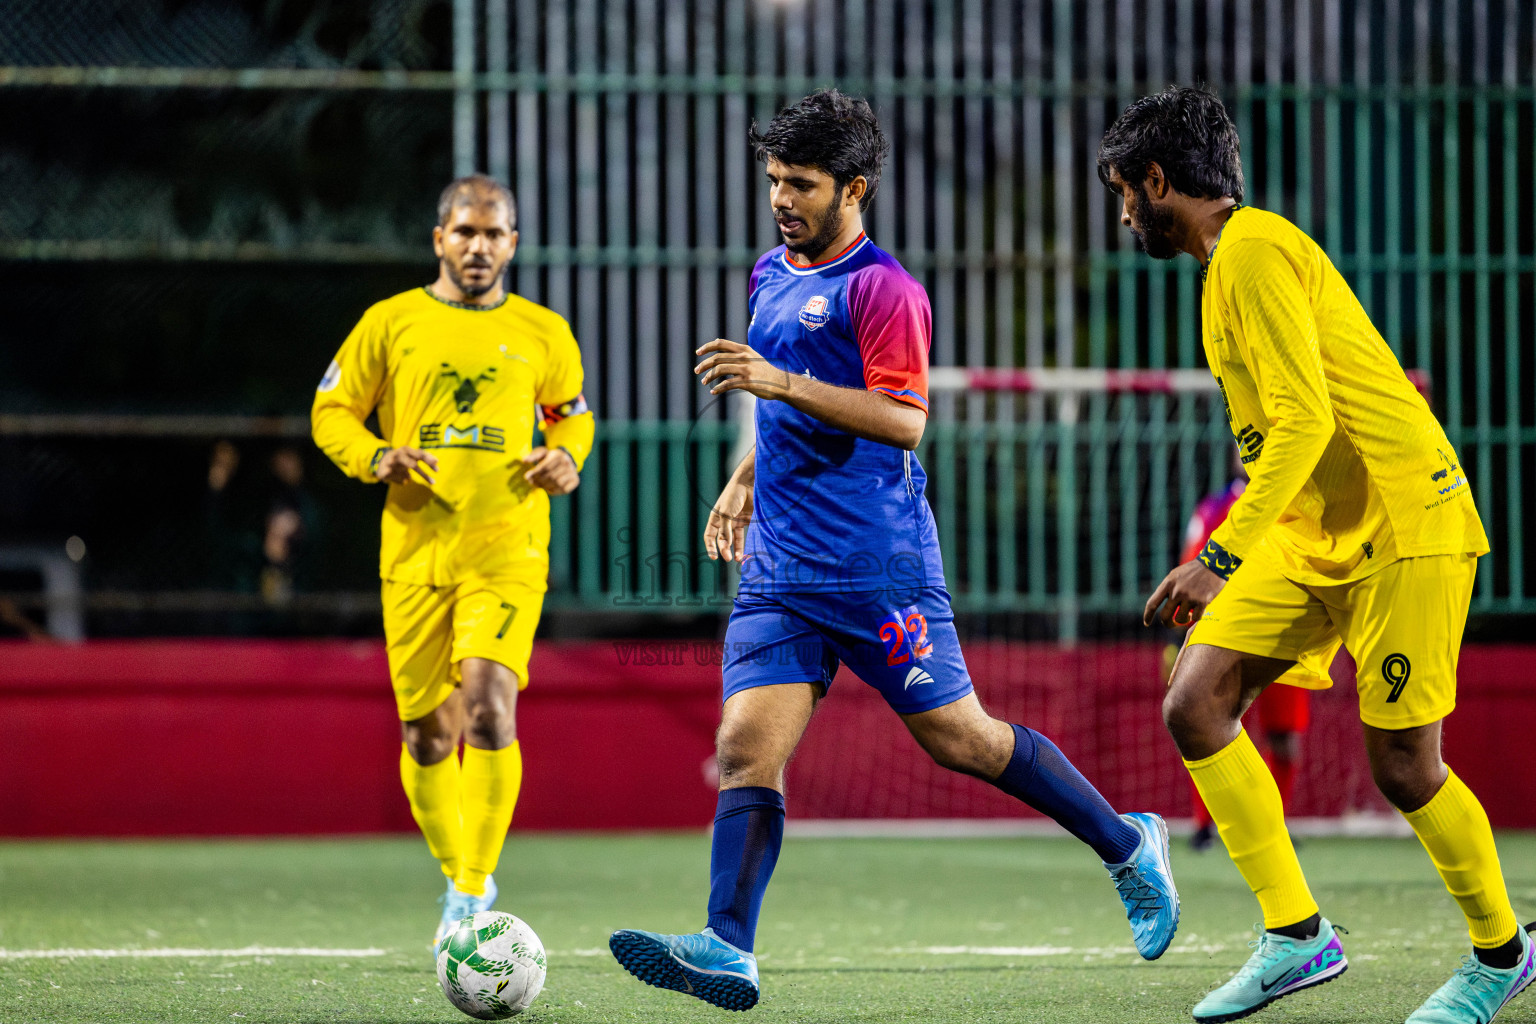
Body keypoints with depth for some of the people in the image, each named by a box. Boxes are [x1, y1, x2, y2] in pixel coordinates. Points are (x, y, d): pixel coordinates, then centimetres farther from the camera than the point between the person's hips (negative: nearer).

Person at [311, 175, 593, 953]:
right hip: (415, 548, 1)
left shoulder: (542, 333, 8)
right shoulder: (391, 323, 5)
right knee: (427, 730, 4)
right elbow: (331, 413, 10)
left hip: (508, 547, -1)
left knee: (489, 705, -21)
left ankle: (476, 888, -14)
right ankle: (457, 879, 26)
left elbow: (571, 413, 23)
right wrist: (378, 459, -10)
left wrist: (567, 458, 1)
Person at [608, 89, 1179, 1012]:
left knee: (958, 739, 0)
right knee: (746, 749, -10)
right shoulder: (772, 277, 17)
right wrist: (745, 478, 24)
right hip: (779, 571, 7)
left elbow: (904, 420, -20)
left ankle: (1129, 846, 19)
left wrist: (780, 383, -25)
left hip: (878, 567, -7)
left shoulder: (881, 288, -10)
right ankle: (728, 951, -20)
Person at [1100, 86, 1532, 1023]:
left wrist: (1219, 558, -24)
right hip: (1315, 534, 10)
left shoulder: (1253, 253, -15)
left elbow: (1304, 421, -23)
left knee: (1403, 768, -4)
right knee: (1196, 706, -5)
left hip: (1400, 525, -10)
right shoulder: (1235, 257, 16)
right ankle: (1297, 936, -2)